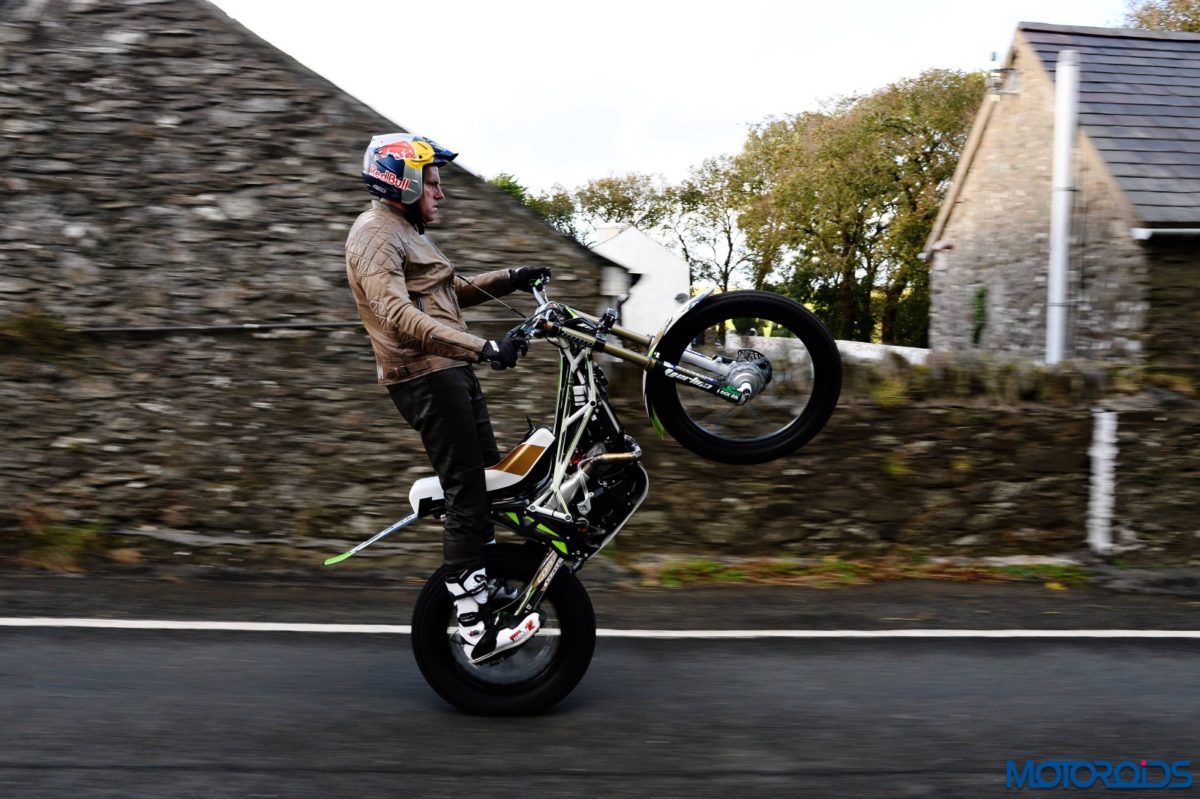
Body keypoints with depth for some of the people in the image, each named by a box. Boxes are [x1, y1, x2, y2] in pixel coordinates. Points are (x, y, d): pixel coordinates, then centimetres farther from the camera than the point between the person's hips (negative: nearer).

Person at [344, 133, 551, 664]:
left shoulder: (406, 231, 23)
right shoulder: (375, 234, -11)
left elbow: (451, 294, 31)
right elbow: (399, 315, -27)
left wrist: (509, 280, 19)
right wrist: (482, 348, -34)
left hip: (450, 372, 10)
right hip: (425, 378, -10)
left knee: (487, 484, 14)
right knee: (466, 496, -11)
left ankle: (485, 592, 24)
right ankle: (475, 631, -7)